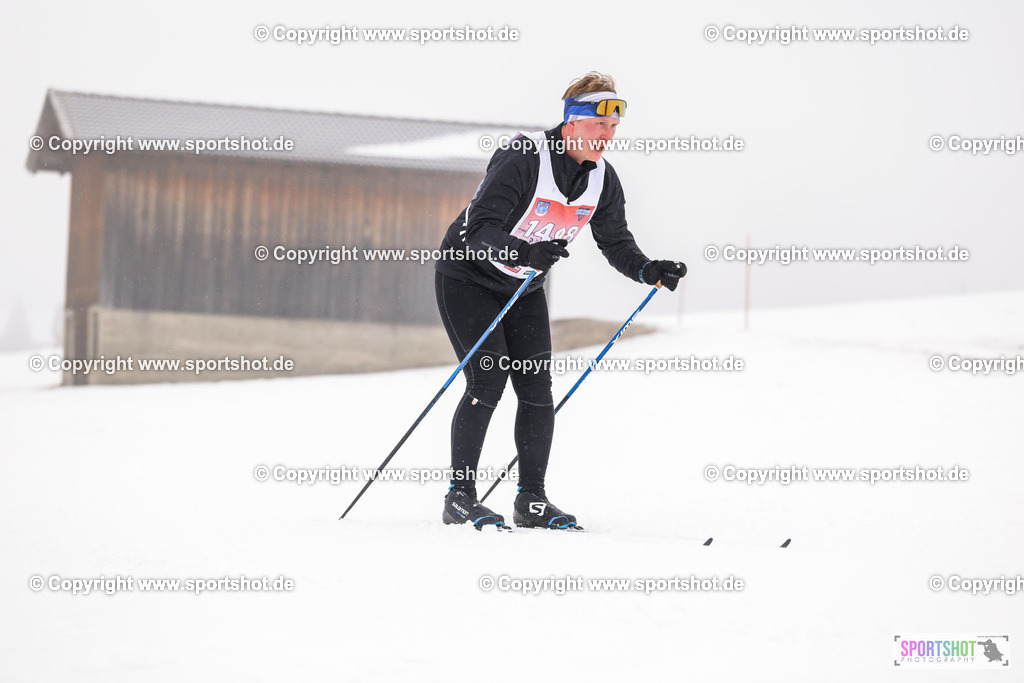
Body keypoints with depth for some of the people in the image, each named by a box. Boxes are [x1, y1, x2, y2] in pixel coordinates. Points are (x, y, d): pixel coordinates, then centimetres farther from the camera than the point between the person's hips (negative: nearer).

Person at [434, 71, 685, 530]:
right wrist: (525, 252, -50)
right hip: (468, 275, -6)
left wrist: (649, 271, -17)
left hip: (524, 288, 7)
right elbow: (479, 228, -32)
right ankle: (459, 497, -11)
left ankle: (531, 500, 6)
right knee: (488, 380, -17)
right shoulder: (522, 159, -27)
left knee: (537, 388, -2)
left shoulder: (603, 179, -6)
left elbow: (616, 243, 2)